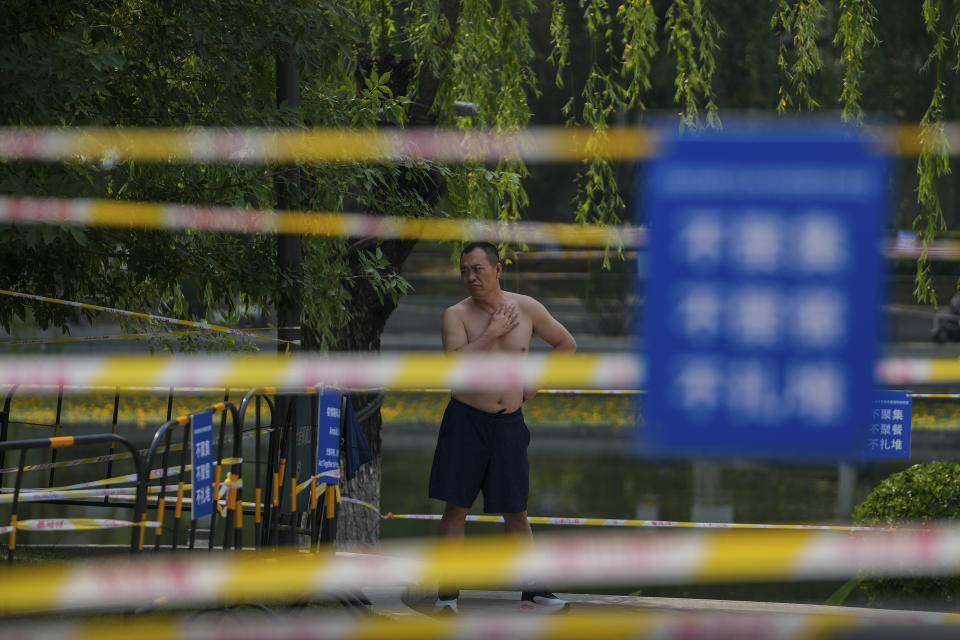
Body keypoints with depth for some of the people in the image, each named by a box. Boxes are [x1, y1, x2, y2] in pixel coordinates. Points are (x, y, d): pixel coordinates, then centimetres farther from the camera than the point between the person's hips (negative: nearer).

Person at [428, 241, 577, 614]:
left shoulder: (526, 308, 3)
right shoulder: (457, 315, -3)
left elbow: (567, 345, 17)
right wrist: (492, 333, -17)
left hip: (509, 423, 2)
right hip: (465, 420, -2)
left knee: (515, 512, 7)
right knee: (456, 508, -3)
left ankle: (533, 593, 15)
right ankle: (448, 596, -1)